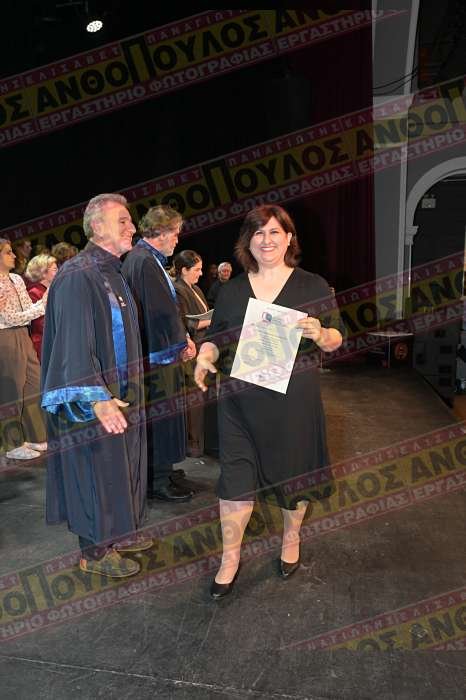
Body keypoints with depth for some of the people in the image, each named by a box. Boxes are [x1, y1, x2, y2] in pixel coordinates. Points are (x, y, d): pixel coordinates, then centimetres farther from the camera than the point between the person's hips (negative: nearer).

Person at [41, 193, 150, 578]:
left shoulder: (113, 272, 10)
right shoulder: (77, 276, -19)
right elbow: (74, 342, -27)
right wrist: (96, 397, -36)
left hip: (120, 394, 9)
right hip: (93, 400, -9)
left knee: (121, 467, 19)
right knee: (96, 471, 4)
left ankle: (118, 532, 37)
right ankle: (95, 551, 22)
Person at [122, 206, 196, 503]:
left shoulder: (145, 258, 13)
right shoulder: (145, 261, -20)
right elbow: (164, 311, -21)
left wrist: (182, 338, 7)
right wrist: (183, 341, -7)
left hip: (154, 349, 11)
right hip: (158, 353, -11)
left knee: (162, 413, 19)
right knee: (160, 413, 0)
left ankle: (161, 470, 34)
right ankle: (158, 480, 13)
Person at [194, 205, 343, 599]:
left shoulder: (312, 286, 1)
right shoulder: (231, 291, 7)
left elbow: (336, 341, 1)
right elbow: (215, 338, 11)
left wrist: (319, 334, -21)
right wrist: (205, 358, -11)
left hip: (293, 401, -1)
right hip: (240, 400, 2)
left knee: (293, 473, 14)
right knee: (236, 478, 4)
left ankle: (291, 541, 41)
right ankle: (230, 558, 23)